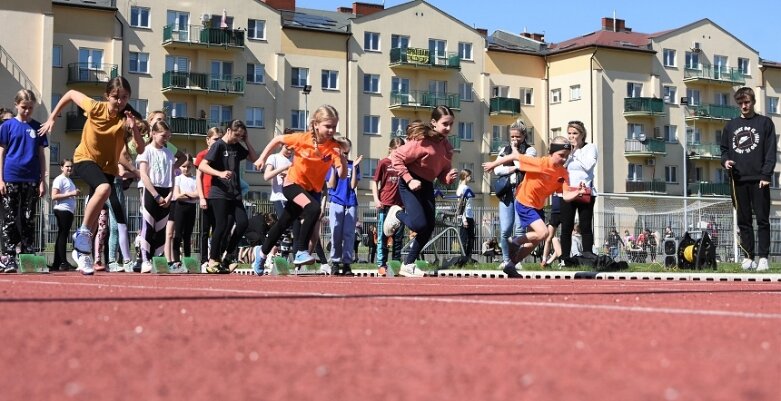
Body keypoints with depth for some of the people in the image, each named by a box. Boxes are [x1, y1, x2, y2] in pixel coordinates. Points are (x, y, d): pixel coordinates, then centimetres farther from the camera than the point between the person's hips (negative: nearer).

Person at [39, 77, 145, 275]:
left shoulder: (126, 118, -15)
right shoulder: (95, 108, -17)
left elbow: (141, 149, -24)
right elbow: (71, 94, 1)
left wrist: (134, 127, -40)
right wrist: (52, 118, 5)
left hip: (108, 167, 3)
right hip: (85, 159, -3)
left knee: (94, 215, 7)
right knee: (104, 188, -36)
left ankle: (82, 251, 30)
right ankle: (83, 232, -23)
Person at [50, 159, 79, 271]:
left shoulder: (69, 180, 22)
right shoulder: (59, 179, -5)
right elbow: (54, 196, -15)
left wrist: (76, 193, 14)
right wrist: (71, 194, -19)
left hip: (69, 211, 9)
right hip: (62, 210, -9)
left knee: (62, 236, 8)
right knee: (63, 235, -12)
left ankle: (56, 264, 10)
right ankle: (63, 262, -16)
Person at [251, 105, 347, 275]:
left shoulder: (334, 147, -18)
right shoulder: (302, 138, -20)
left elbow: (342, 175, -26)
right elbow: (277, 140, -3)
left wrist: (342, 159, -43)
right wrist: (263, 158, -4)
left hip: (312, 189, 3)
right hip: (293, 183, -3)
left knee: (283, 224, 18)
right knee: (314, 209, -32)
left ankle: (262, 253, 41)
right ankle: (301, 252, -23)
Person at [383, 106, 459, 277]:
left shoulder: (446, 146, 6)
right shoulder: (421, 140, -19)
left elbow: (442, 173, 11)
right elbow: (396, 157, -20)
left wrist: (449, 177, -12)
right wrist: (409, 180, -24)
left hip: (427, 186, 8)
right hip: (411, 184, -8)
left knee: (428, 228, 2)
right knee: (419, 224, -21)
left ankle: (408, 265, 14)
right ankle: (397, 214, 14)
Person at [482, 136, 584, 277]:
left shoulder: (563, 173, -9)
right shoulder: (540, 163, -26)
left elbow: (566, 196, -17)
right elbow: (515, 156, -17)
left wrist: (578, 192, -39)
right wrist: (493, 164, -7)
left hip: (538, 206, 8)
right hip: (524, 203, -8)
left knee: (534, 241, 15)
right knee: (542, 233, -23)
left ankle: (511, 266, 31)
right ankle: (515, 242, 1)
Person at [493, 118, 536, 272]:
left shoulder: (530, 150, 7)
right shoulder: (504, 150, 17)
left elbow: (522, 165, -10)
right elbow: (497, 170, 6)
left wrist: (515, 150, 0)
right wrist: (513, 168, -7)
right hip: (506, 192, 3)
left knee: (519, 229, -7)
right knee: (505, 230, -3)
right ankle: (506, 260, 8)